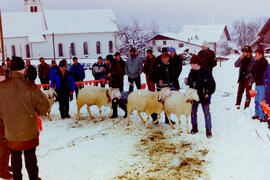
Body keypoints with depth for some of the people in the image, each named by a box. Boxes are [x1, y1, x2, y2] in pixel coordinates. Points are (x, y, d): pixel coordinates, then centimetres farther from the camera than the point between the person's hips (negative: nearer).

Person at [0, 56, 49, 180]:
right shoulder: (30, 87, -20)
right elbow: (44, 105, -12)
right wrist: (38, 112, 9)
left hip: (10, 132, 2)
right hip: (29, 131, -2)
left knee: (15, 158, 19)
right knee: (30, 157, 15)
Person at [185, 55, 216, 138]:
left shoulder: (205, 72, -13)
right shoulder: (192, 73, 4)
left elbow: (212, 84, -8)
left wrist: (208, 93, -11)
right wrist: (187, 81, -5)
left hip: (204, 97, -5)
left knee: (207, 113, -2)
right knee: (193, 112, 12)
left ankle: (208, 130, 7)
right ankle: (194, 128, 28)